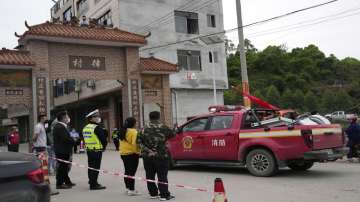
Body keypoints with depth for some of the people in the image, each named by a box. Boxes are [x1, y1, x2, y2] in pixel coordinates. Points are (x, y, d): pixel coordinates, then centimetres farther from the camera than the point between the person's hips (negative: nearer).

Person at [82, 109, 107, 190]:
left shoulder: (85, 128, 11)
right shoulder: (97, 128, -16)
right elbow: (103, 138, -14)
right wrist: (104, 146, 3)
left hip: (88, 149, 9)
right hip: (97, 150, -9)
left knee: (91, 166, 18)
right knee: (96, 167, -4)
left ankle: (91, 181, 31)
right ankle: (94, 184, -2)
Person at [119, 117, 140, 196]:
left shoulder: (122, 131, 9)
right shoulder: (133, 132, -16)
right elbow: (134, 143, -23)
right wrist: (138, 152, -13)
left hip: (123, 153, 9)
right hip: (132, 154, -8)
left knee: (127, 171, 18)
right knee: (132, 172, -5)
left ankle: (128, 188, 27)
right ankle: (131, 190, -4)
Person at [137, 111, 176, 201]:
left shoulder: (145, 129, 3)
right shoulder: (163, 128, -6)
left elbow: (139, 141, -2)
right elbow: (172, 134, 6)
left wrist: (145, 148, 3)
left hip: (147, 156, 3)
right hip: (161, 155, -3)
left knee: (150, 175, 13)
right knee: (162, 176, 0)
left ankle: (153, 193, 20)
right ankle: (164, 195, 1)